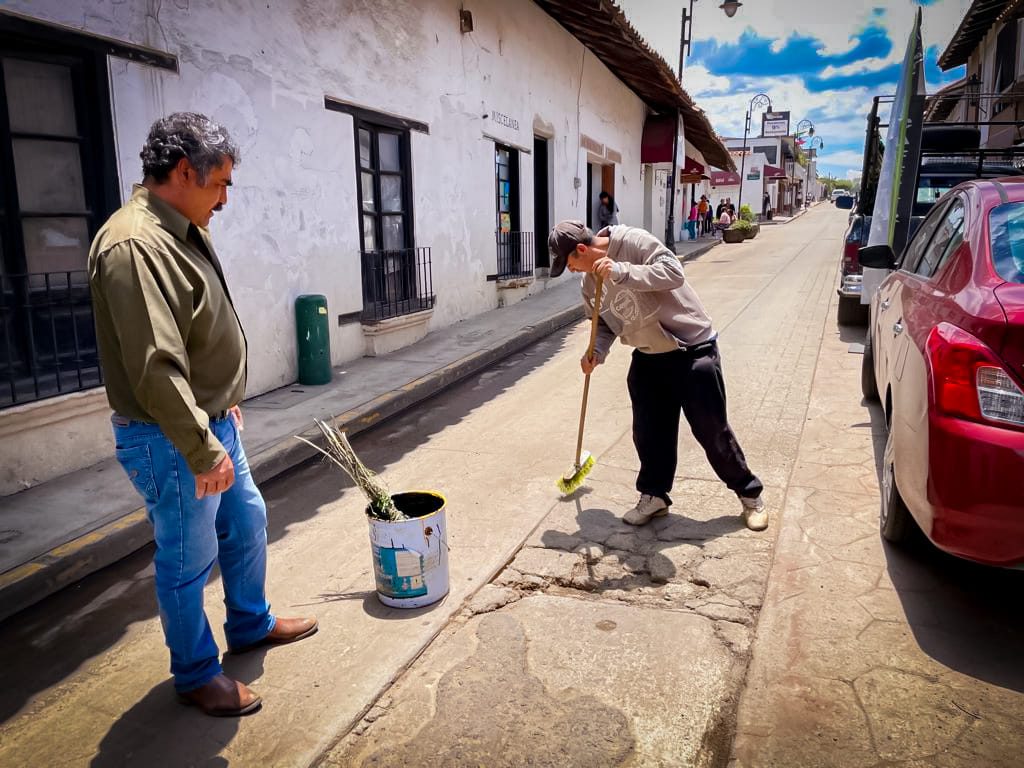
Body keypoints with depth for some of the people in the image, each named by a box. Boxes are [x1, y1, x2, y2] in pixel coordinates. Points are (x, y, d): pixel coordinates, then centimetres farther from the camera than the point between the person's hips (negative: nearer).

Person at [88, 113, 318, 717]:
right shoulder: (134, 245, -25)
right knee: (189, 560, 7)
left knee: (247, 521, 22)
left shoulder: (185, 231, 8)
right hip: (172, 440, -10)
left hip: (212, 421, 10)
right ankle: (196, 674, 28)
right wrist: (202, 451, -25)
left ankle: (251, 624, 43)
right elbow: (156, 368, -29)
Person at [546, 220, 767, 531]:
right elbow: (605, 322, 12)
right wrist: (596, 351, -8)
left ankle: (749, 494, 21)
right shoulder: (590, 280, 2)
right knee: (648, 431, 8)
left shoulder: (633, 241, -20)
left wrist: (621, 271, -37)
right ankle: (654, 495, 27)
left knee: (711, 430, 2)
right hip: (647, 357, 7)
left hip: (692, 350, -6)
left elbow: (673, 272, -30)